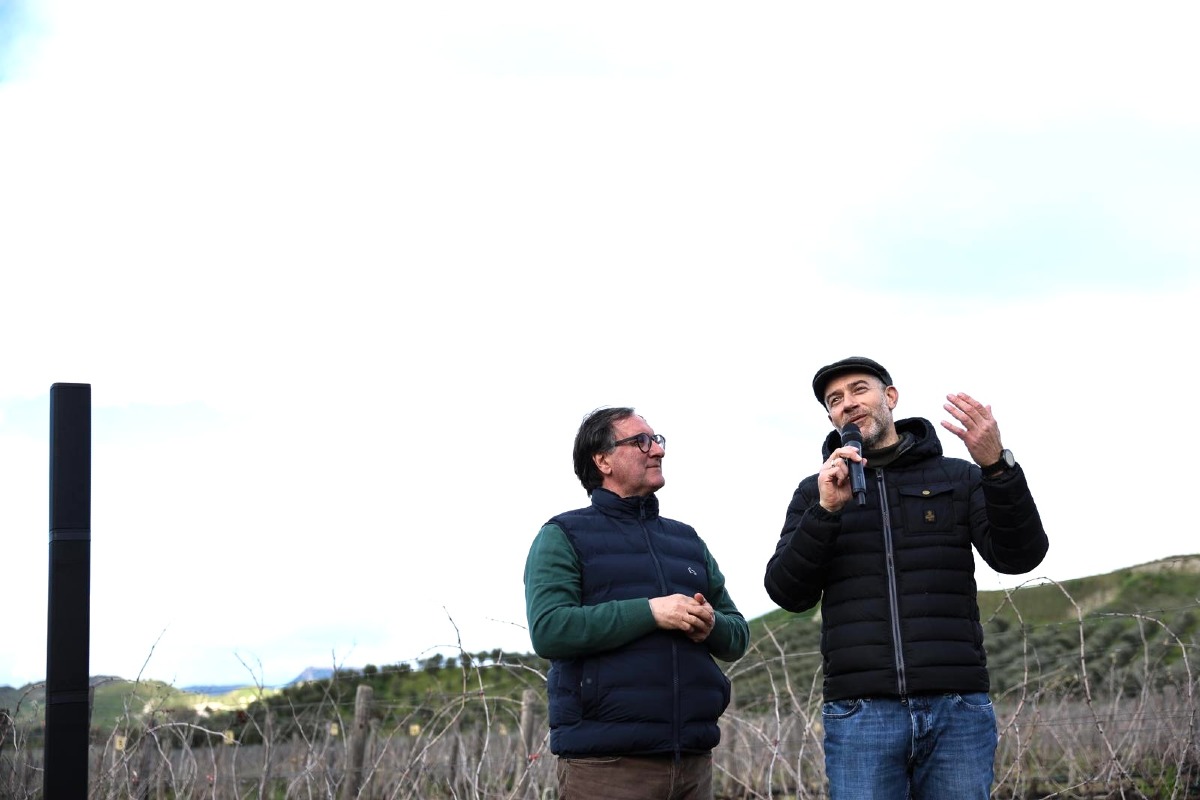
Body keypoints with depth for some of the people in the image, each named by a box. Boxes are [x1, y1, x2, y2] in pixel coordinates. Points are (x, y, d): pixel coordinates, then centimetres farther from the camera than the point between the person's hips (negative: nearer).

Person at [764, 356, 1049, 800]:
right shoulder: (815, 491, 13)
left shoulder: (959, 478, 12)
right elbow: (788, 593, 3)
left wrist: (998, 465, -17)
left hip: (956, 712, 0)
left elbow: (1019, 556, -2)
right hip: (860, 714, 0)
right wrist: (826, 510, -11)